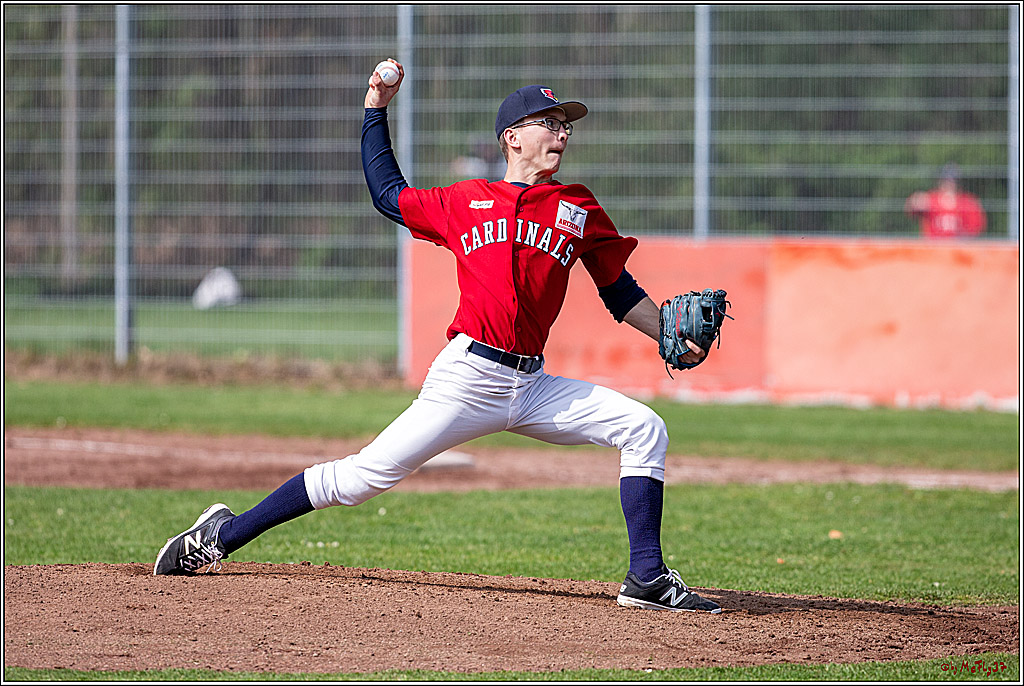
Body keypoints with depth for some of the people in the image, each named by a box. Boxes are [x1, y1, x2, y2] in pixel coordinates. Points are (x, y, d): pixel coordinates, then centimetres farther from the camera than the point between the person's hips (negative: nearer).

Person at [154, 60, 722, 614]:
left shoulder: (579, 211, 13)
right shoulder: (466, 202, 9)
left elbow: (621, 292, 17)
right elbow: (388, 195, 23)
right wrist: (376, 109, 22)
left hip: (533, 387, 3)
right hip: (467, 377, -3)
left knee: (643, 429, -9)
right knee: (369, 473, -10)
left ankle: (646, 578, -7)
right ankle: (225, 535, -1)